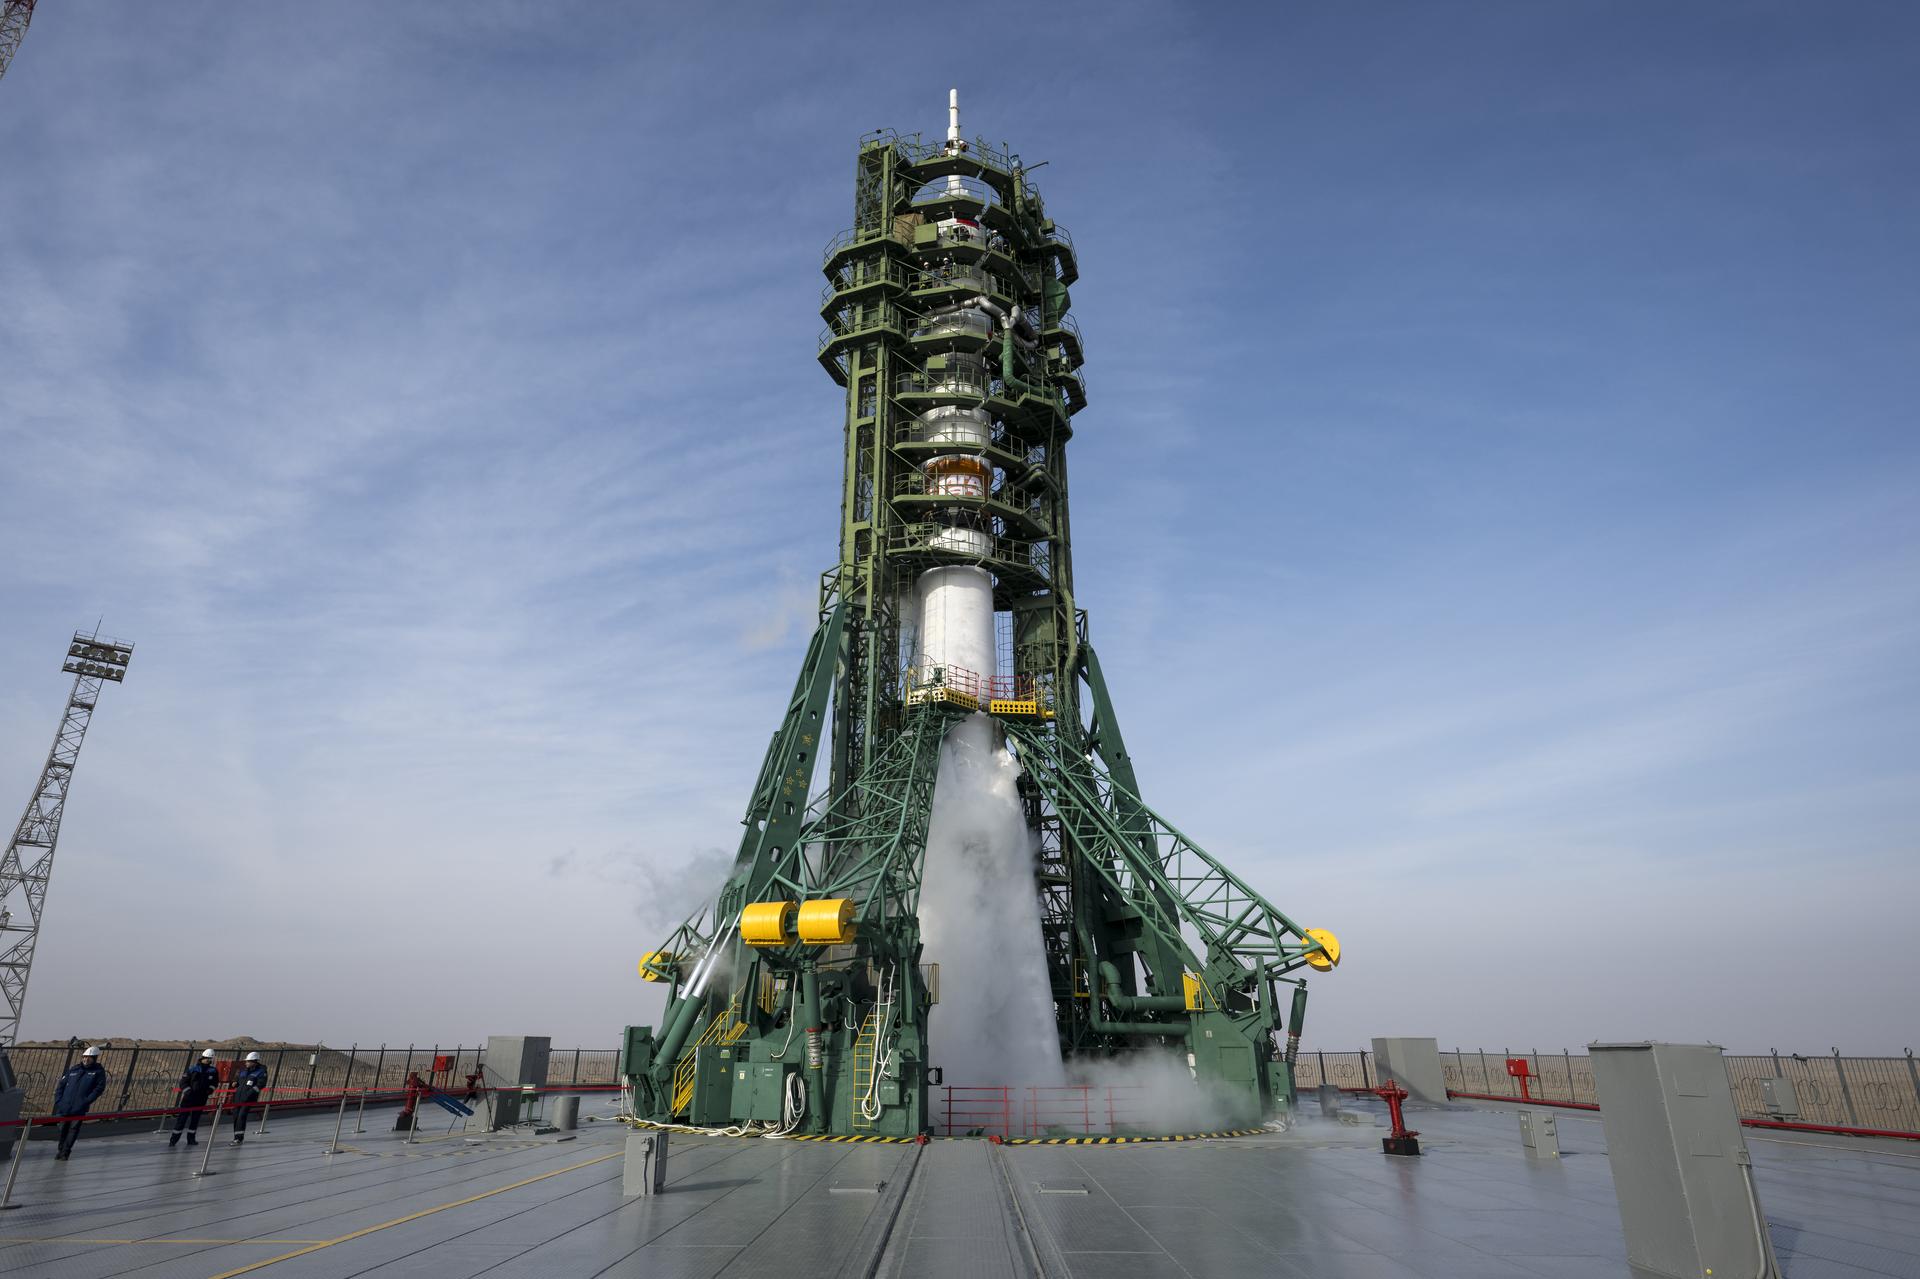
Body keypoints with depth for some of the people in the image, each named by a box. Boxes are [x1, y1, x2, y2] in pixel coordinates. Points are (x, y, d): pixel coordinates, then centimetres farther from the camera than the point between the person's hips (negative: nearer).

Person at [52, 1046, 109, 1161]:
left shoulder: (98, 1071, 0)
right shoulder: (73, 1069, 8)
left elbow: (100, 1087, -5)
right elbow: (62, 1084, 12)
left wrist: (88, 1100, -14)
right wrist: (58, 1100, 2)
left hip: (80, 1108, -3)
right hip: (64, 1106, 3)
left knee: (73, 1129, -4)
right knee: (62, 1128, 11)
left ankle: (65, 1151, 5)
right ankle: (61, 1150, 27)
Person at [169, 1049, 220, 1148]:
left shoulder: (213, 1070, 4)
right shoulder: (193, 1069, -4)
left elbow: (215, 1083, 14)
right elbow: (183, 1081, -1)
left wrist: (210, 1089, -2)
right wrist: (187, 1090, -13)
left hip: (202, 1098, 3)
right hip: (189, 1096, -3)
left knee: (196, 1117, 9)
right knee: (182, 1116, -4)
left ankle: (191, 1138, 18)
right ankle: (174, 1138, 3)